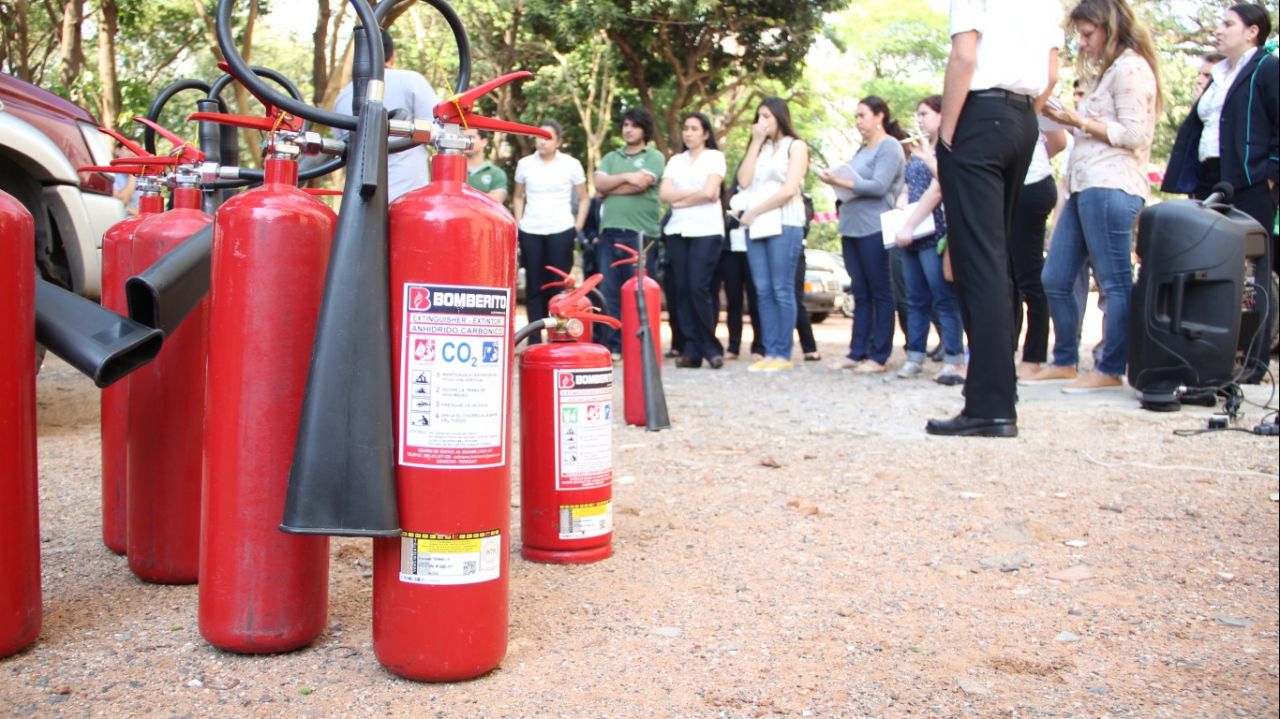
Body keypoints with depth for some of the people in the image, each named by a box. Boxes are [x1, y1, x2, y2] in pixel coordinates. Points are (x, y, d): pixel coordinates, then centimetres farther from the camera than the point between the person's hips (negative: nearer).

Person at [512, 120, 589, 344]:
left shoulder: (571, 165, 2)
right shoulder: (525, 164, 8)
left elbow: (583, 199, 8)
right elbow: (518, 197, 18)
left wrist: (577, 227, 0)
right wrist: (518, 224, 7)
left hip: (561, 232, -2)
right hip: (530, 232, 2)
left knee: (559, 286, -4)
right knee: (534, 286, 3)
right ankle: (534, 338, 8)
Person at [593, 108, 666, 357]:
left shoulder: (654, 157, 7)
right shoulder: (611, 158, 21)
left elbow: (640, 184, -10)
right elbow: (598, 182, 4)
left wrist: (610, 188, 1)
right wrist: (626, 177, -8)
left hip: (640, 232, -5)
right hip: (610, 231, 5)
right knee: (610, 292, 3)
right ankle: (613, 345, 7)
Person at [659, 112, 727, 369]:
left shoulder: (714, 156, 7)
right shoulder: (675, 160, 18)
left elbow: (709, 193, -8)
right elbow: (664, 194, 4)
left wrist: (680, 200, 1)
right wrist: (696, 193, -4)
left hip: (706, 231, -4)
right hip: (677, 231, 4)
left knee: (698, 288, -13)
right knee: (682, 290, -2)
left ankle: (710, 348, -3)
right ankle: (691, 350, 1)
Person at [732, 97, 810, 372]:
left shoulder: (795, 146, 4)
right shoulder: (760, 148, 20)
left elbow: (789, 189, -8)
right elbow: (744, 181, 5)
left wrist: (754, 212, -7)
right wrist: (756, 143, 5)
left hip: (784, 225, -6)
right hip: (755, 226, 6)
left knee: (782, 291, -6)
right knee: (763, 291, 2)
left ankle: (783, 354, -4)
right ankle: (769, 352, 3)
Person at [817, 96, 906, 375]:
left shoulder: (889, 146, -5)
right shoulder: (863, 149, 20)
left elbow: (879, 186, -16)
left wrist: (840, 181, -19)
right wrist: (834, 178, 2)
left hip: (873, 229, -8)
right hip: (851, 228, 8)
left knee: (879, 293, -2)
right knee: (860, 294, 8)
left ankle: (878, 356, -1)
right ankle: (857, 352, 10)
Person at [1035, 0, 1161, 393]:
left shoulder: (1130, 67, -4)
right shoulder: (1109, 70, 26)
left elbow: (1132, 134, -12)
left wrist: (1080, 122, -10)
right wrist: (1067, 121, 11)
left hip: (1111, 188, -11)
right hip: (1086, 186, 11)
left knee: (1115, 282, -7)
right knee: (1054, 280, 10)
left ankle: (1111, 370, -4)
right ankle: (1064, 361, 18)